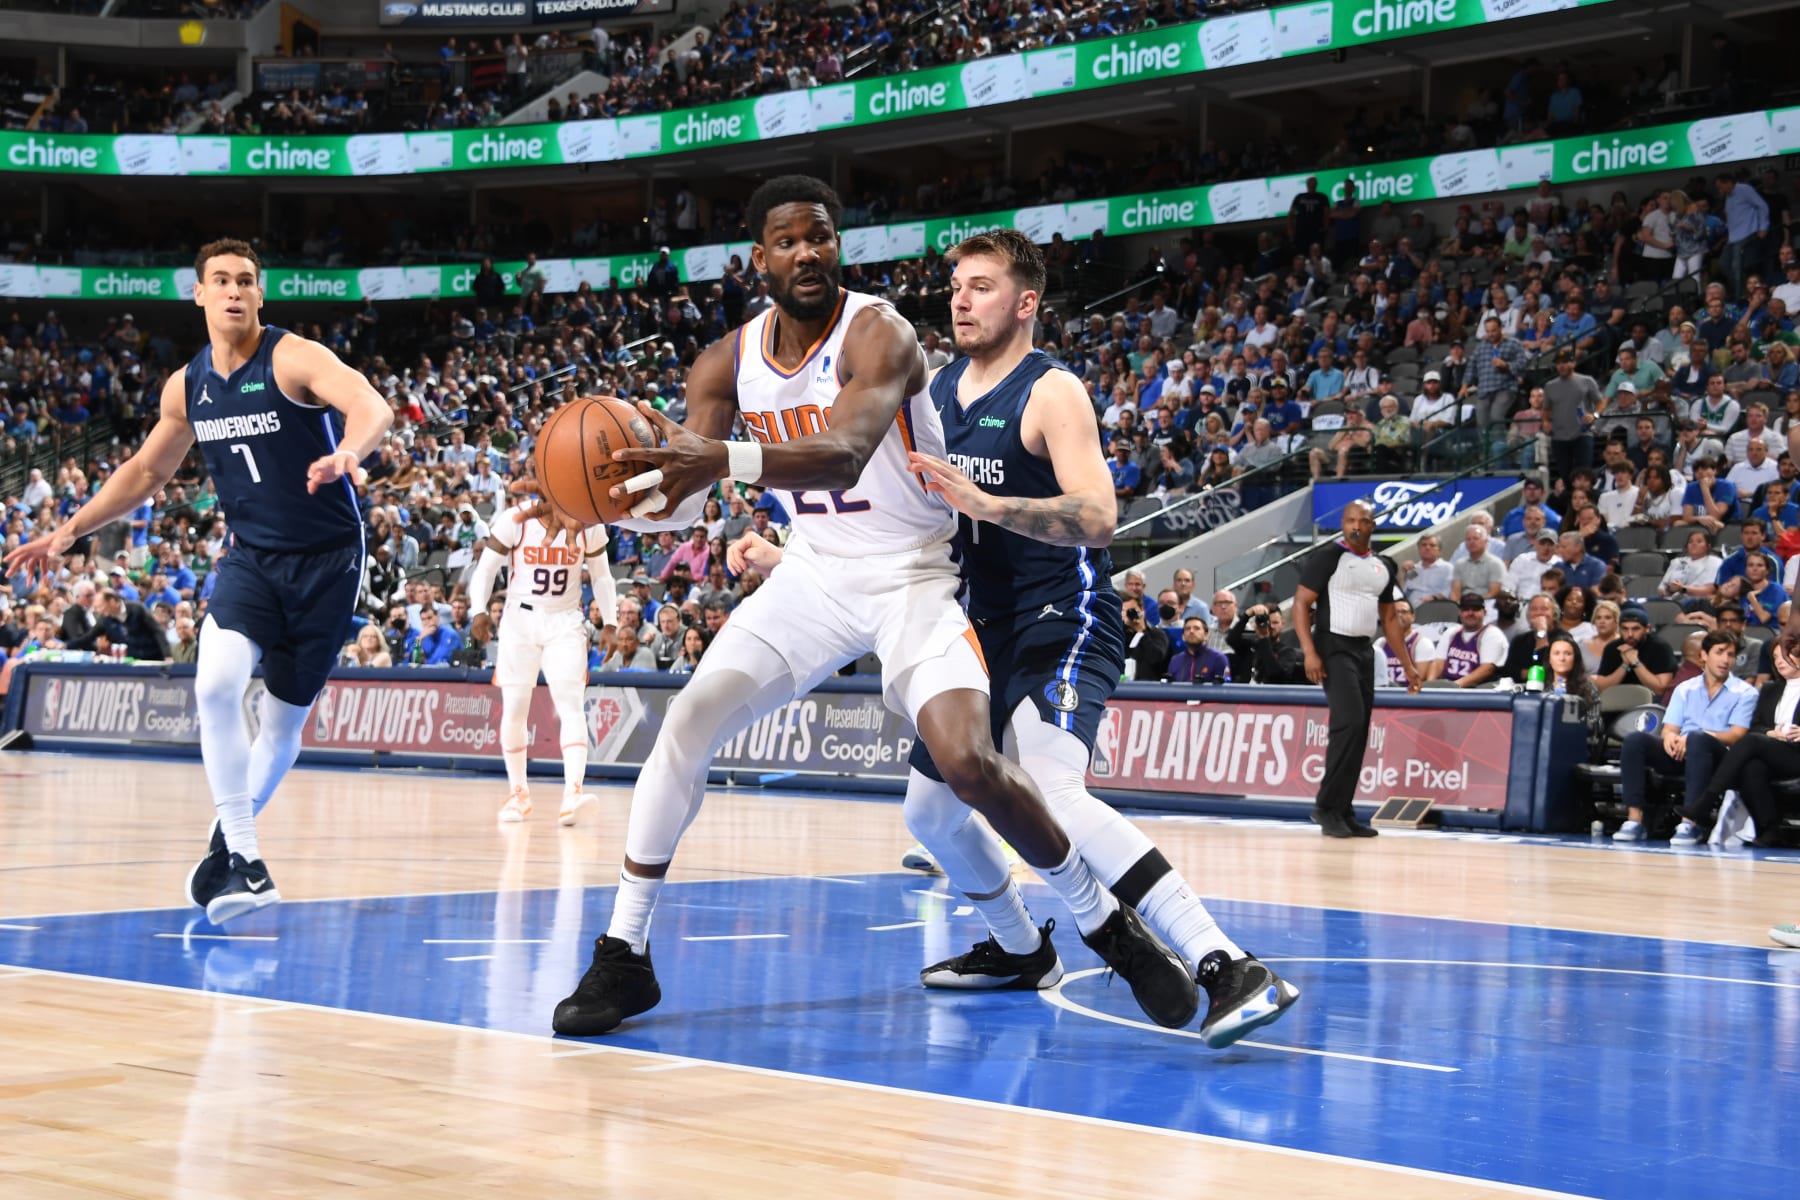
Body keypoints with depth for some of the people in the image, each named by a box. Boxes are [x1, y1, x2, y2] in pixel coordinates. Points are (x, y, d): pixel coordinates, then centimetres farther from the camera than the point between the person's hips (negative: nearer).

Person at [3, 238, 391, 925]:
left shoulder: (294, 359, -15)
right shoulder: (187, 387, 3)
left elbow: (373, 409, -33)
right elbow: (147, 470, 19)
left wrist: (345, 454, -55)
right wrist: (71, 531, 15)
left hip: (327, 558, -4)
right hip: (250, 556, 4)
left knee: (285, 718, 4)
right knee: (216, 684, -22)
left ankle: (228, 840, 28)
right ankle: (243, 858, -17)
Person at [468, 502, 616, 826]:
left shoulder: (590, 528, -3)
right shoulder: (514, 521, -10)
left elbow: (601, 576, 10)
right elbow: (485, 569, -4)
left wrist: (610, 622, -1)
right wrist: (479, 611, -20)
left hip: (565, 622, 0)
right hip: (520, 619, 0)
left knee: (570, 702, -18)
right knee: (513, 710, 0)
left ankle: (572, 793, -31)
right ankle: (518, 793, 19)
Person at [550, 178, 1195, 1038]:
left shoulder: (877, 334, -21)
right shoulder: (730, 363, -2)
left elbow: (845, 452, -41)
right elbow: (679, 504, -4)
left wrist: (721, 461, -58)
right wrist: (617, 492, -28)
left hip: (910, 574, -5)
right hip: (813, 573, 5)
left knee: (968, 762, -23)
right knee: (686, 725, -8)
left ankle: (1110, 928, -1)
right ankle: (623, 957, 3)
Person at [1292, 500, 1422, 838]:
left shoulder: (1383, 568, 13)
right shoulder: (1328, 558, -6)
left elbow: (1390, 619, 20)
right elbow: (1301, 603, -9)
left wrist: (1408, 666, 16)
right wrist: (1310, 652, -19)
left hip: (1365, 650, 7)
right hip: (1334, 647, -7)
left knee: (1359, 733, 6)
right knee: (1349, 722, -18)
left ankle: (1343, 811, 12)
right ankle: (1326, 806, -11)